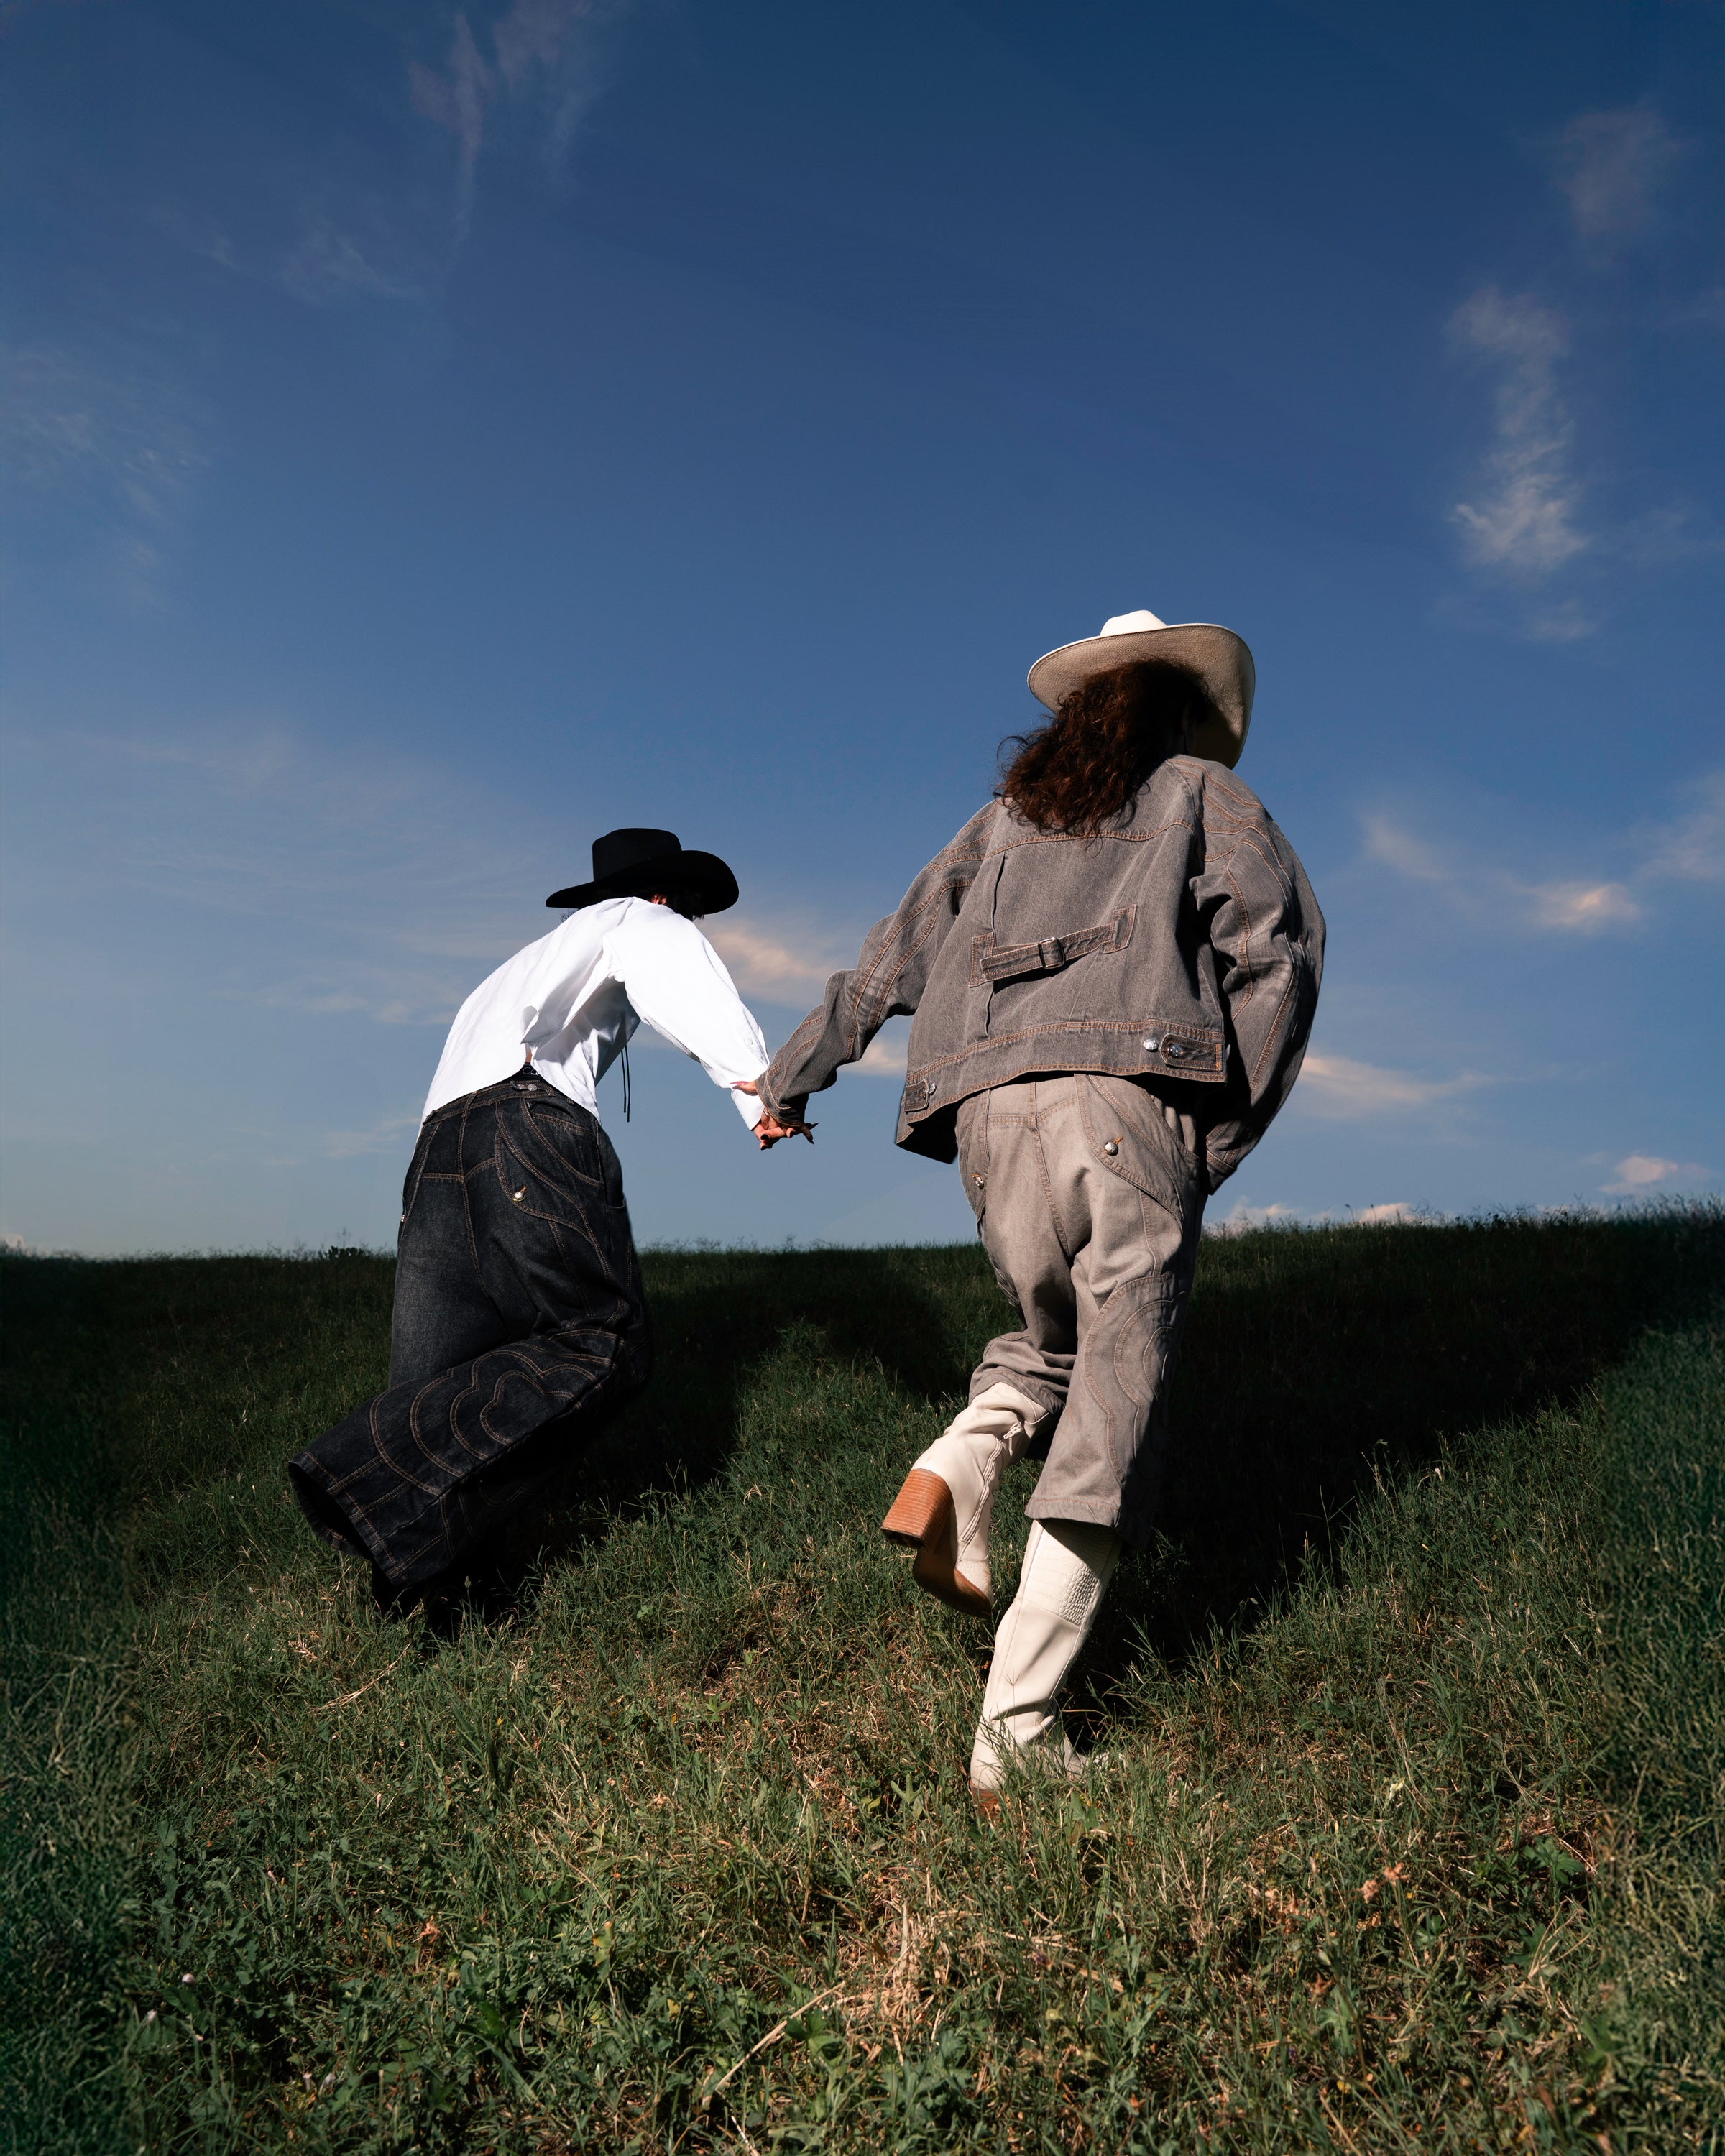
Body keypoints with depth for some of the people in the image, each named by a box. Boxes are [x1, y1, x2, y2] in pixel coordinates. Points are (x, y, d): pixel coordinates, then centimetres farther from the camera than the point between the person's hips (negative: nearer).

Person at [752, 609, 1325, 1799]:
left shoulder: (1010, 813, 28)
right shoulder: (1205, 791, 18)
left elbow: (893, 957, 29)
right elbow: (1280, 949, 3)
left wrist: (791, 1076, 39)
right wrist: (1227, 1136, 5)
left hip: (990, 1105, 5)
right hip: (1126, 1093, -4)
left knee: (1053, 1339, 26)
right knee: (1114, 1398, -2)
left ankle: (953, 1478, -1)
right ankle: (1016, 1728, -5)